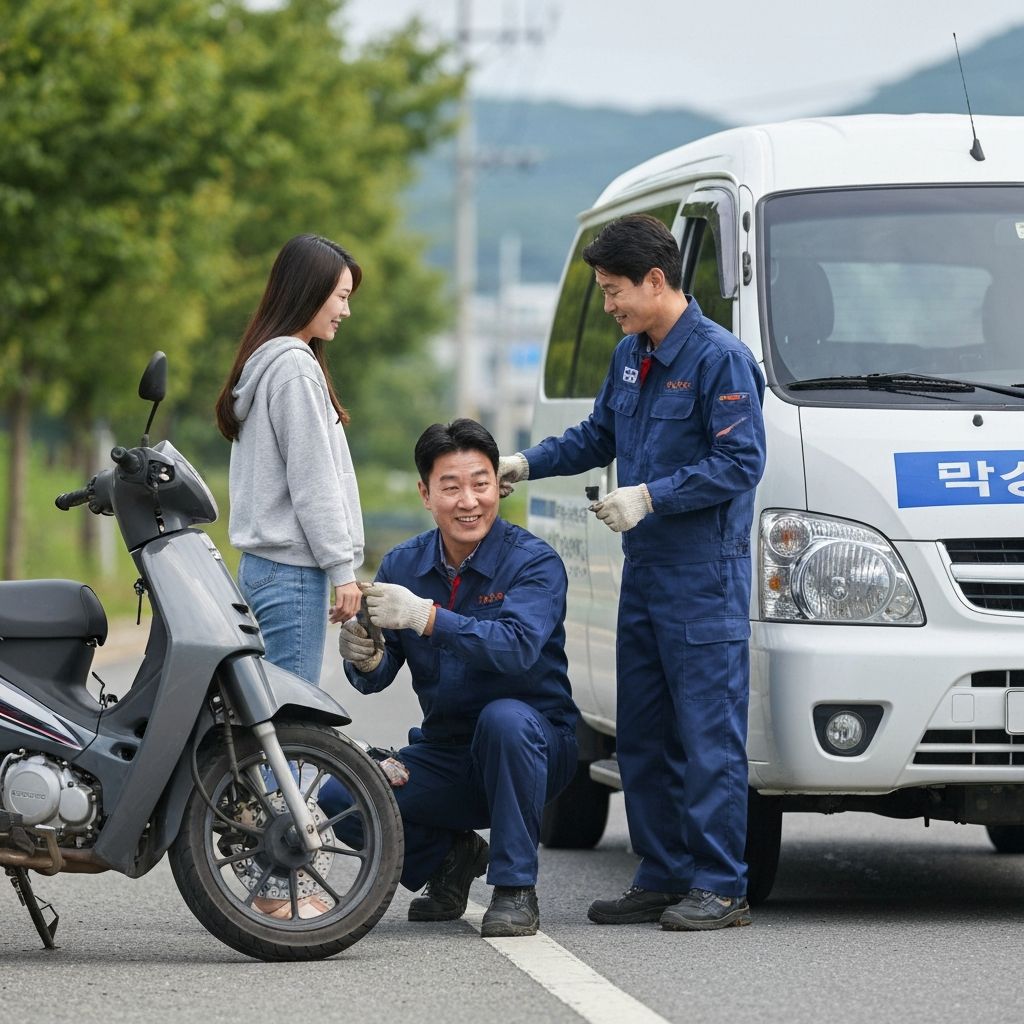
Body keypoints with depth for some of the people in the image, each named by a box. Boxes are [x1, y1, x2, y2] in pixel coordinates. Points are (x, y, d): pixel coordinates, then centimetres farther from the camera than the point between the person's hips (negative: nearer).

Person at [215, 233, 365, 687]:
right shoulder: (295, 366, -12)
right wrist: (342, 569, -11)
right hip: (292, 569, -10)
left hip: (262, 564, 10)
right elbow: (312, 481, -14)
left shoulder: (263, 361, 17)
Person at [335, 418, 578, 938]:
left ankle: (515, 889, -22)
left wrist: (426, 616, -41)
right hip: (445, 753, 4)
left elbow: (518, 648, -32)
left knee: (504, 718, -38)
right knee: (339, 801, -17)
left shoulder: (533, 561, -13)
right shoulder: (402, 564, 2)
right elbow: (376, 679, -3)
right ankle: (448, 856, 13)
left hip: (535, 747, -4)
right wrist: (365, 659, -28)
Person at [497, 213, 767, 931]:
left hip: (705, 581, -9)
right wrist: (527, 463, 14)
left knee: (708, 735, -7)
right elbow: (598, 437, 27)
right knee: (642, 734, 11)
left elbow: (741, 462, -17)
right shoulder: (630, 357, 14)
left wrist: (649, 497, -19)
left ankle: (720, 886, -4)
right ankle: (665, 878, 18)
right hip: (644, 574, 9)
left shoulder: (721, 358, -12)